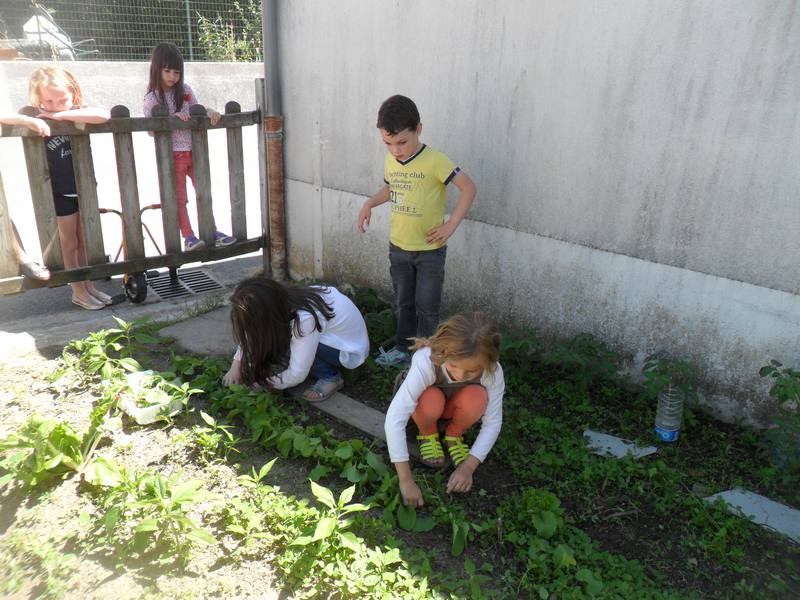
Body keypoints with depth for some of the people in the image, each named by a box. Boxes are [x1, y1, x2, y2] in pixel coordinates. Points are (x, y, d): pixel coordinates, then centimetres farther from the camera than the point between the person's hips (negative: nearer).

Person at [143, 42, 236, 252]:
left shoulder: (185, 91, 5)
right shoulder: (152, 98, -7)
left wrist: (210, 112, -11)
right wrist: (173, 118, -24)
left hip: (194, 151, 5)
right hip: (173, 154, -4)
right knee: (179, 199, 2)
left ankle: (211, 231, 18)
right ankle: (188, 237, 7)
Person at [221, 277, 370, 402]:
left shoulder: (305, 319, -35)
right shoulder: (284, 300, -13)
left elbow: (296, 375, -28)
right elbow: (252, 334, 5)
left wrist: (262, 382, -13)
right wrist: (236, 367, -3)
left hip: (352, 350, -8)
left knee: (285, 342, -24)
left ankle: (331, 377, -6)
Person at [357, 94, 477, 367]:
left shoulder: (434, 161, -21)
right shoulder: (390, 160, -1)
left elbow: (468, 188, -17)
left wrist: (451, 225, -18)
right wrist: (369, 204, 2)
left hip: (430, 249, -5)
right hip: (398, 247, 6)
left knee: (426, 305, 4)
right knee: (403, 302, 17)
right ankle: (403, 348, 31)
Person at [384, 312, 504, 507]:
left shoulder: (493, 372, -33)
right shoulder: (425, 362, -42)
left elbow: (492, 423, -23)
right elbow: (394, 419, -44)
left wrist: (468, 467, -32)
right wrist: (406, 480, -44)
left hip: (455, 406, 2)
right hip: (429, 402, -1)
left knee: (476, 398, -33)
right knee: (431, 400, -37)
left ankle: (453, 436, -1)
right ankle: (428, 434, -2)